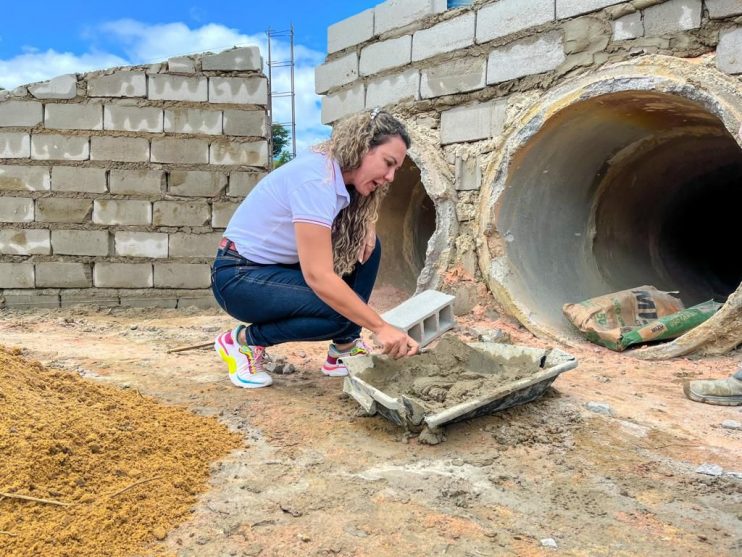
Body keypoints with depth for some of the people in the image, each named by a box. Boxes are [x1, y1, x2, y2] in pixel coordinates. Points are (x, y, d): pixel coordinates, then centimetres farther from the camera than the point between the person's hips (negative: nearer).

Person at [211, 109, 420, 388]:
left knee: (366, 244, -2)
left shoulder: (341, 175, -1)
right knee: (339, 310, -26)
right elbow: (318, 276, -33)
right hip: (238, 277, -9)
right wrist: (380, 327, -30)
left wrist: (366, 228, -11)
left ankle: (344, 350, 3)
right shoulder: (315, 177, -27)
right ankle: (243, 341, -5)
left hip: (279, 267, 9)